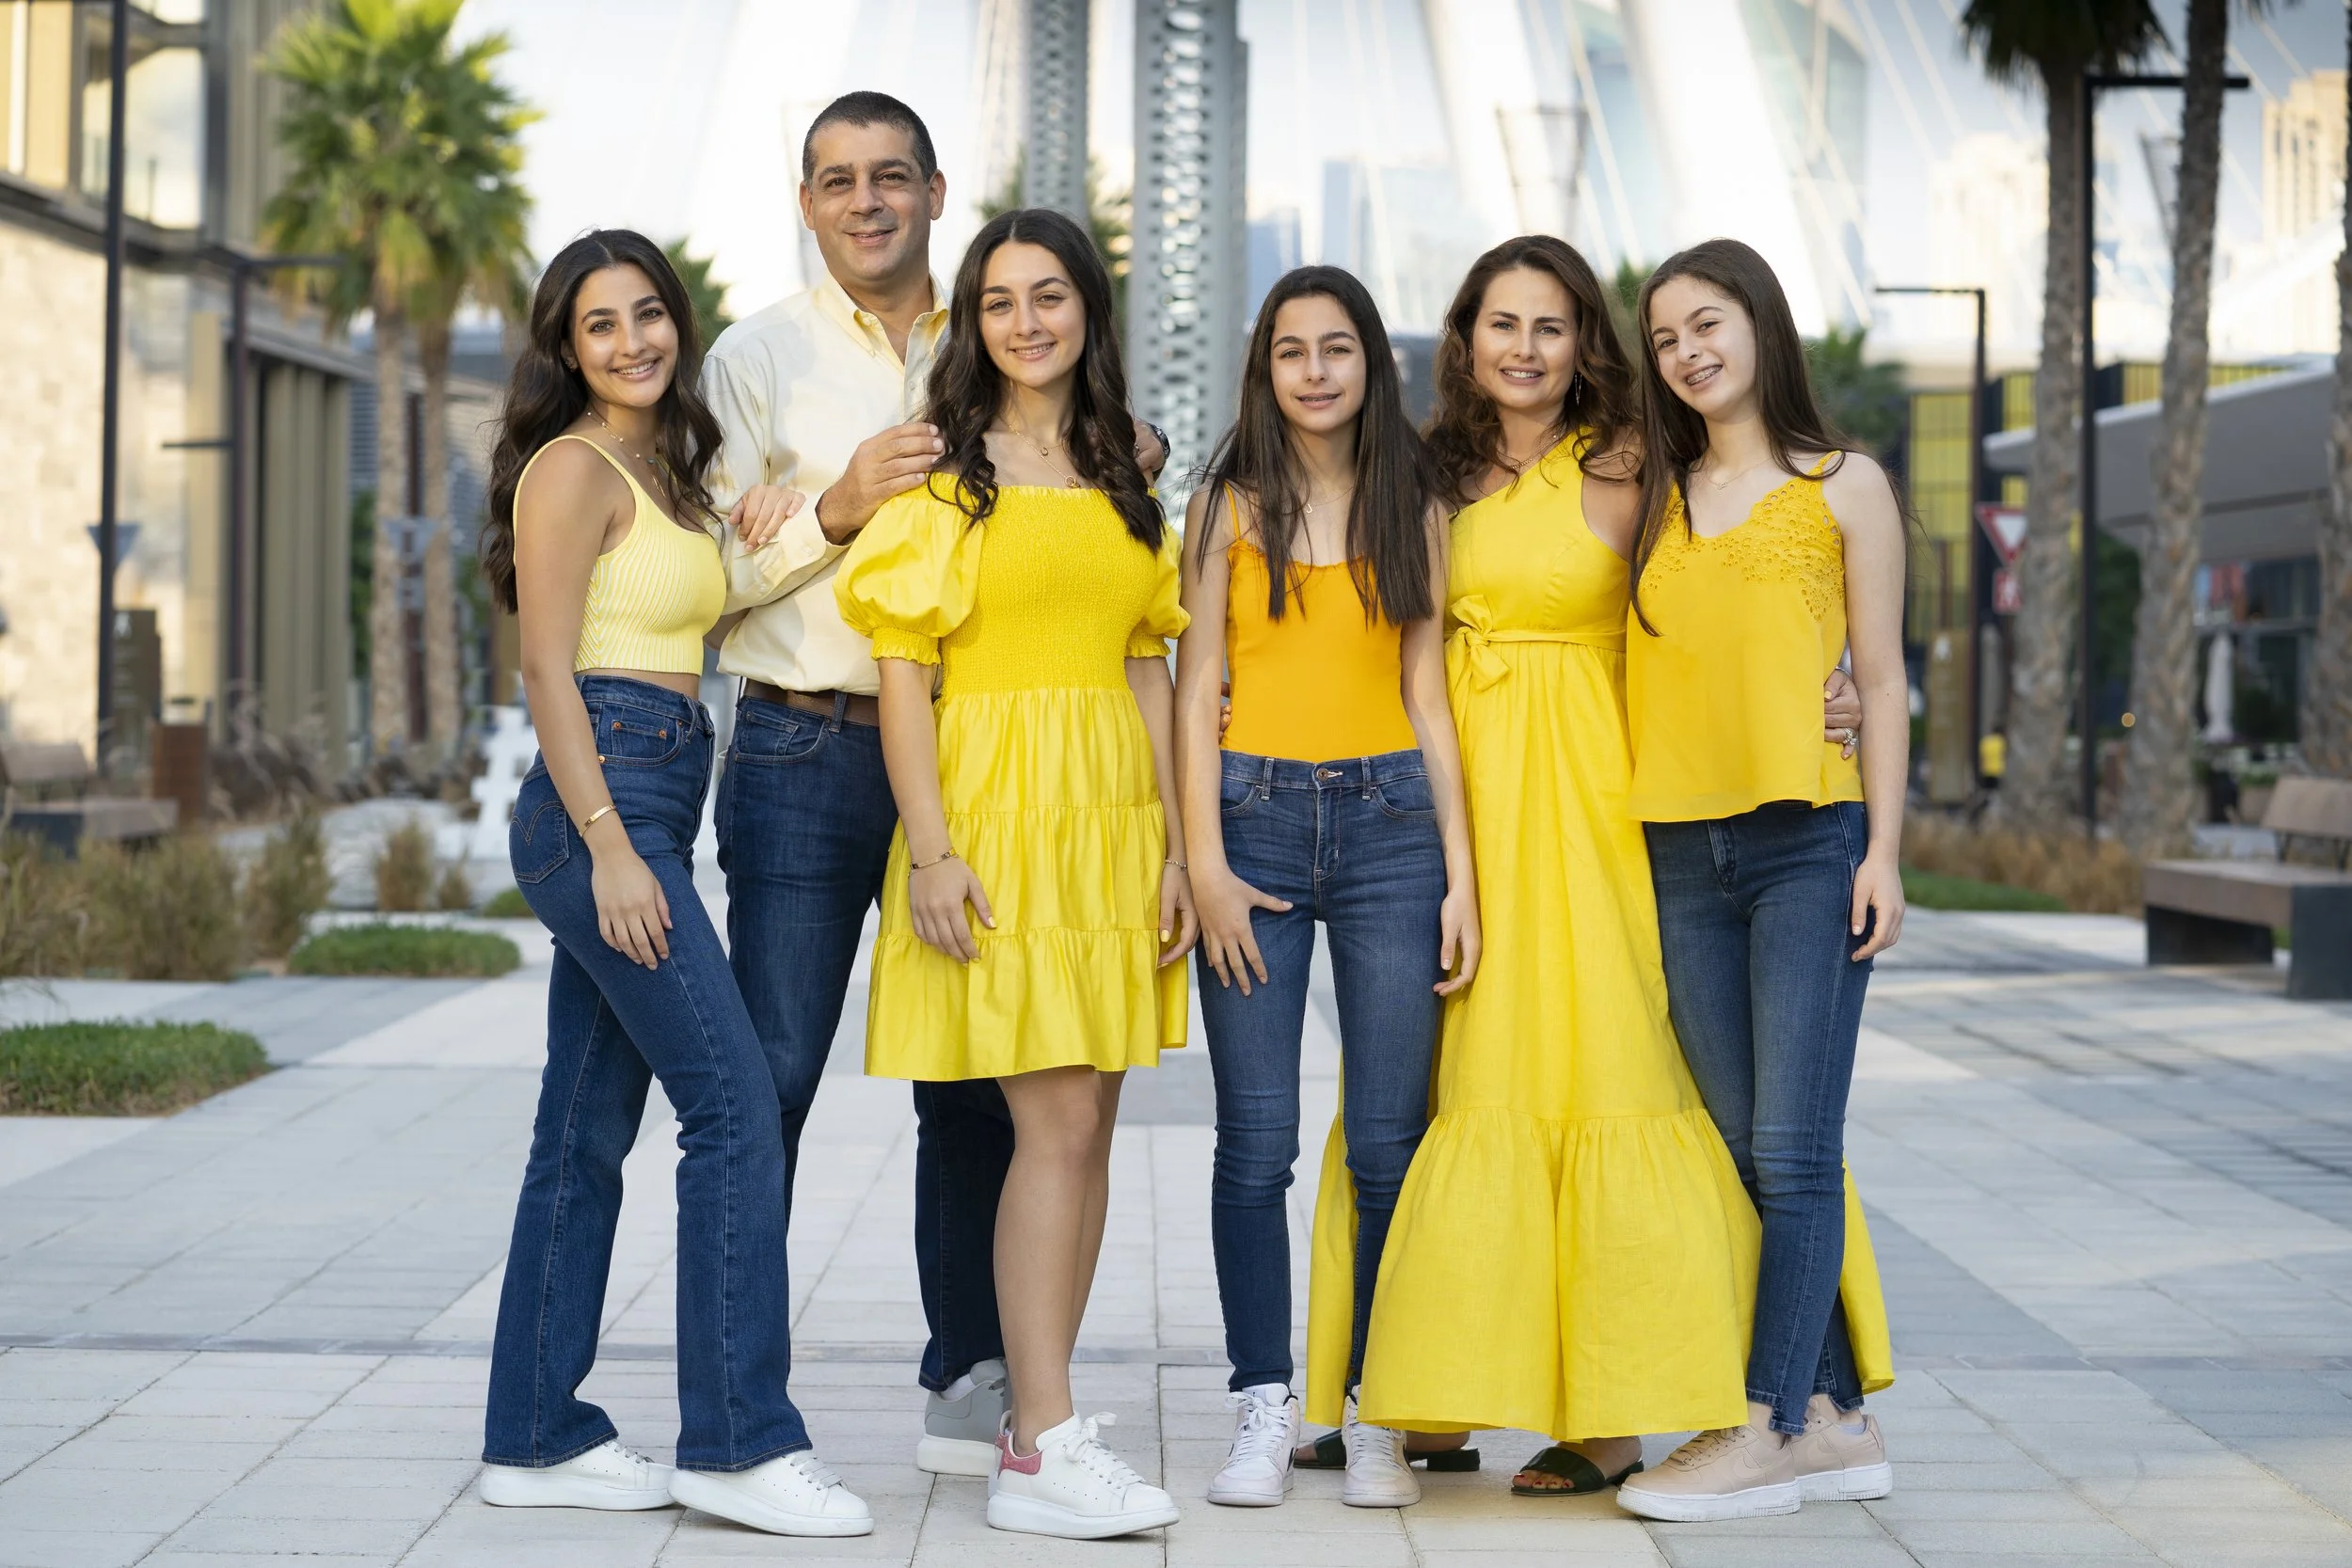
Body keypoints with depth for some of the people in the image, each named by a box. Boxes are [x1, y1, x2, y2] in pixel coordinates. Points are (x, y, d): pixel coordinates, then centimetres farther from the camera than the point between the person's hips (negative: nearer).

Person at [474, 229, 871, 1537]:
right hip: (602, 802, -9)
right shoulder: (574, 468, -6)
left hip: (654, 806, 9)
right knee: (737, 1104, -12)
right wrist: (608, 844, -19)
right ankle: (738, 1440, -9)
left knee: (589, 1132, 9)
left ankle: (537, 1440, 14)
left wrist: (771, 521, 14)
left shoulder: (665, 472, 20)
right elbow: (548, 666, -13)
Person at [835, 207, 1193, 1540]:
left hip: (1113, 807, 6)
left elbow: (1146, 668, 15)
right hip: (998, 807, -6)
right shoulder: (944, 476, -2)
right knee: (1057, 1121, -12)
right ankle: (1046, 1451, -10)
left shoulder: (1121, 478, 15)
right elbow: (902, 672, -7)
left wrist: (1176, 843, 8)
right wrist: (930, 851, -15)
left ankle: (1038, 1419, 12)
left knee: (1086, 1127, 5)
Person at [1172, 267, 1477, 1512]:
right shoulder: (1230, 505, 6)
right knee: (1256, 1140, -3)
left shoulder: (1413, 511, 10)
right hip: (1256, 813, -1)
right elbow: (1193, 690, 3)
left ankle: (1378, 1418, 7)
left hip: (1390, 819, 1)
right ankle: (1263, 1408, 6)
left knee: (1389, 1140, -1)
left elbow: (1426, 697, 9)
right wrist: (1205, 863, -7)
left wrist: (1461, 878, 2)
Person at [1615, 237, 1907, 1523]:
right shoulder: (1657, 498, 15)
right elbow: (1644, 668, 14)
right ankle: (1833, 1419, 12)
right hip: (1683, 850, 4)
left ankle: (1766, 1430, -6)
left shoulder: (1843, 487, 4)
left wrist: (1884, 851, -5)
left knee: (1791, 1150, -8)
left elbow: (1881, 678, 2)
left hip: (1808, 838, -4)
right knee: (1747, 1151, 4)